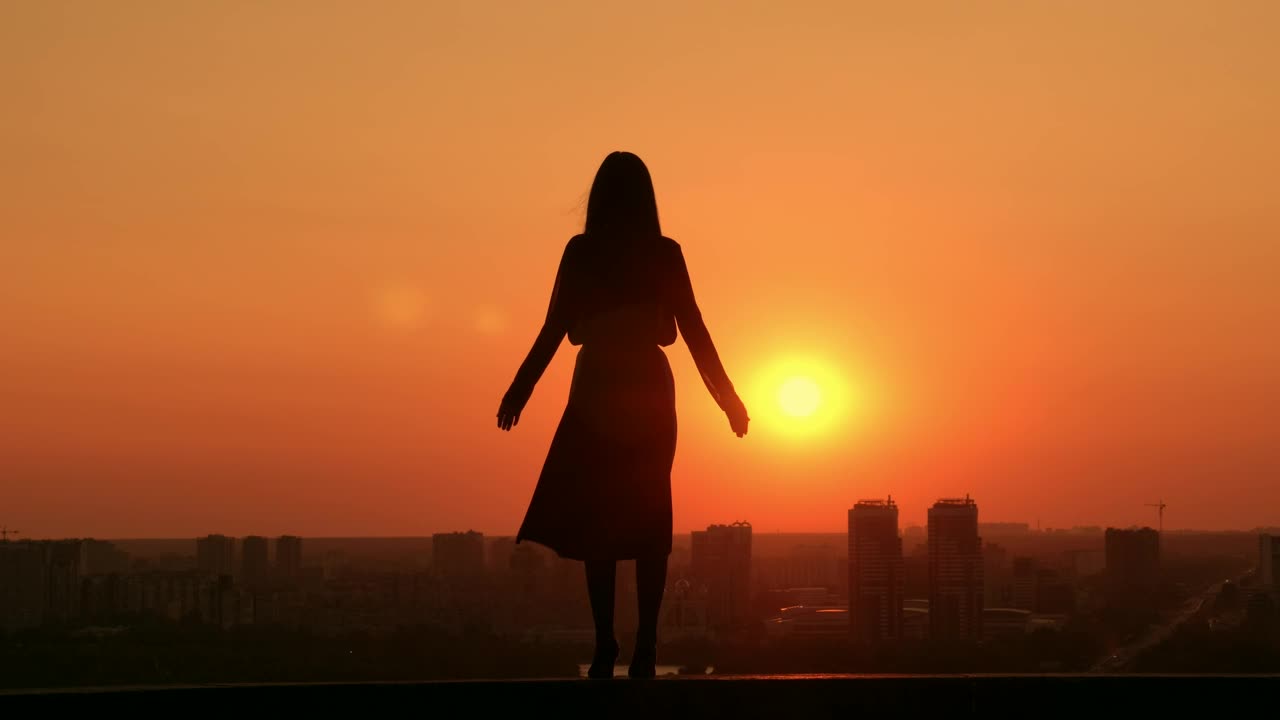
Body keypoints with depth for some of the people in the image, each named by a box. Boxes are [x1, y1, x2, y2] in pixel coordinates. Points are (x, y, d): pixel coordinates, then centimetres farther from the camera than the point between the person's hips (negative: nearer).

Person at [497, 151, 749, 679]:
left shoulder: (580, 251, -3)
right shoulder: (665, 254, 0)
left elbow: (554, 329, -5)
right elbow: (693, 331, 1)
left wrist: (519, 390, 4)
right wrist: (727, 397, 9)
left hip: (596, 397, -1)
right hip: (649, 395, 1)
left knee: (595, 519, 3)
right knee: (647, 520, 6)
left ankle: (606, 646, -5)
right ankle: (645, 648, 0)